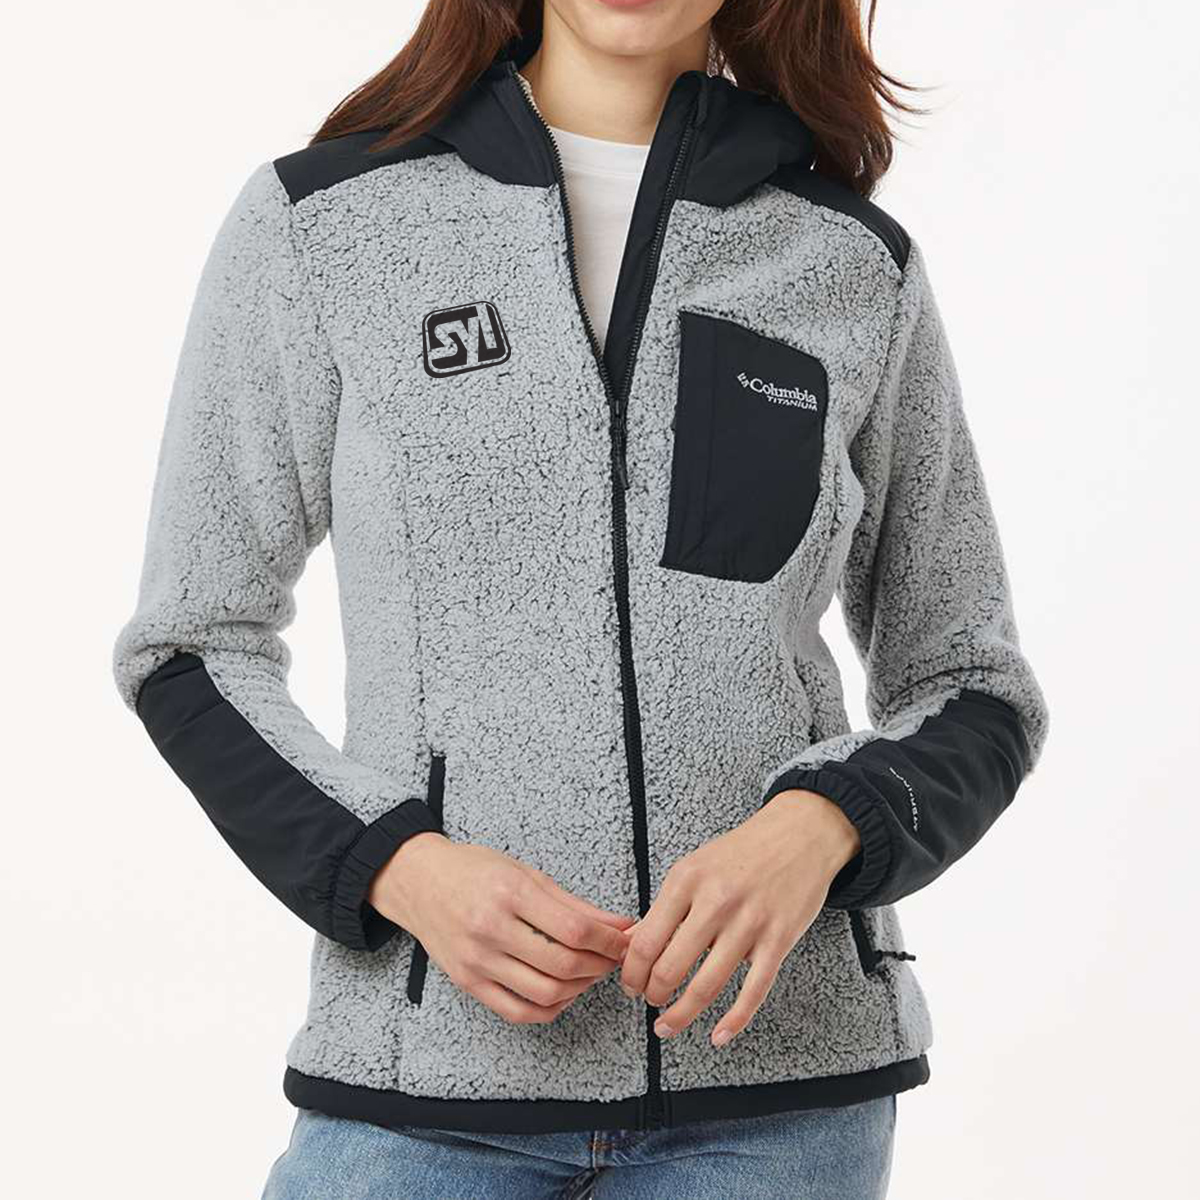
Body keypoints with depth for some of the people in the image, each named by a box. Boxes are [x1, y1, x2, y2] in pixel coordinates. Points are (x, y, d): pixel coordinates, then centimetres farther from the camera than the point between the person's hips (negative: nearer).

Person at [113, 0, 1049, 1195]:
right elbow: (193, 648, 5)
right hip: (424, 1077, -1)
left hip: (774, 1071, 1)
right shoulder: (317, 222, 1)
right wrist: (400, 864, -12)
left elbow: (972, 691, 9)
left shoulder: (857, 266, 4)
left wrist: (818, 828, -12)